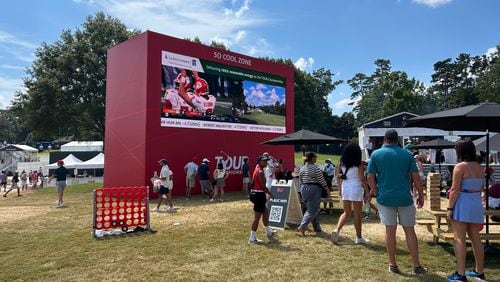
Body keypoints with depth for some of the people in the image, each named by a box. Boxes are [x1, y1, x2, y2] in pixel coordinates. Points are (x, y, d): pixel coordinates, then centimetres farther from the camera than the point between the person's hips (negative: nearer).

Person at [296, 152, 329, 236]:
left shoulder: (302, 168, 7)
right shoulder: (316, 168, -13)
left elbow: (300, 181, 11)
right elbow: (321, 181, -9)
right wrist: (327, 189, 3)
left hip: (304, 189, 7)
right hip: (314, 189, -7)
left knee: (310, 208, 16)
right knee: (312, 210, -3)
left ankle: (316, 228, 22)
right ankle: (302, 227, -15)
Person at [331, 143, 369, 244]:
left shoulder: (342, 163, 4)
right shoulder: (359, 164, -9)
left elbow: (339, 177, 9)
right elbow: (362, 179, -10)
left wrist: (340, 189, 18)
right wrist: (367, 191, -2)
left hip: (345, 188, 4)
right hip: (356, 188, -4)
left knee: (346, 212, 15)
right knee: (357, 214, 7)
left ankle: (337, 230, -6)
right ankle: (359, 237, 18)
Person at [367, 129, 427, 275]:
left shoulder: (376, 154, -1)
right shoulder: (407, 154, 0)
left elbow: (370, 177, -4)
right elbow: (416, 177, -1)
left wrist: (375, 191, 11)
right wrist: (421, 195, 9)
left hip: (385, 198, 0)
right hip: (405, 198, 1)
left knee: (390, 231, 6)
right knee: (409, 230, 10)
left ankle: (393, 265, 15)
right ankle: (416, 266, 16)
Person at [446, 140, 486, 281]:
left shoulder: (461, 166, -13)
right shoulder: (479, 167, 10)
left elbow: (455, 190, -16)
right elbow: (481, 187, 18)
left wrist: (449, 208, -12)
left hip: (463, 204, -7)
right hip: (477, 204, 8)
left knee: (459, 238, -3)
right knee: (475, 238, 15)